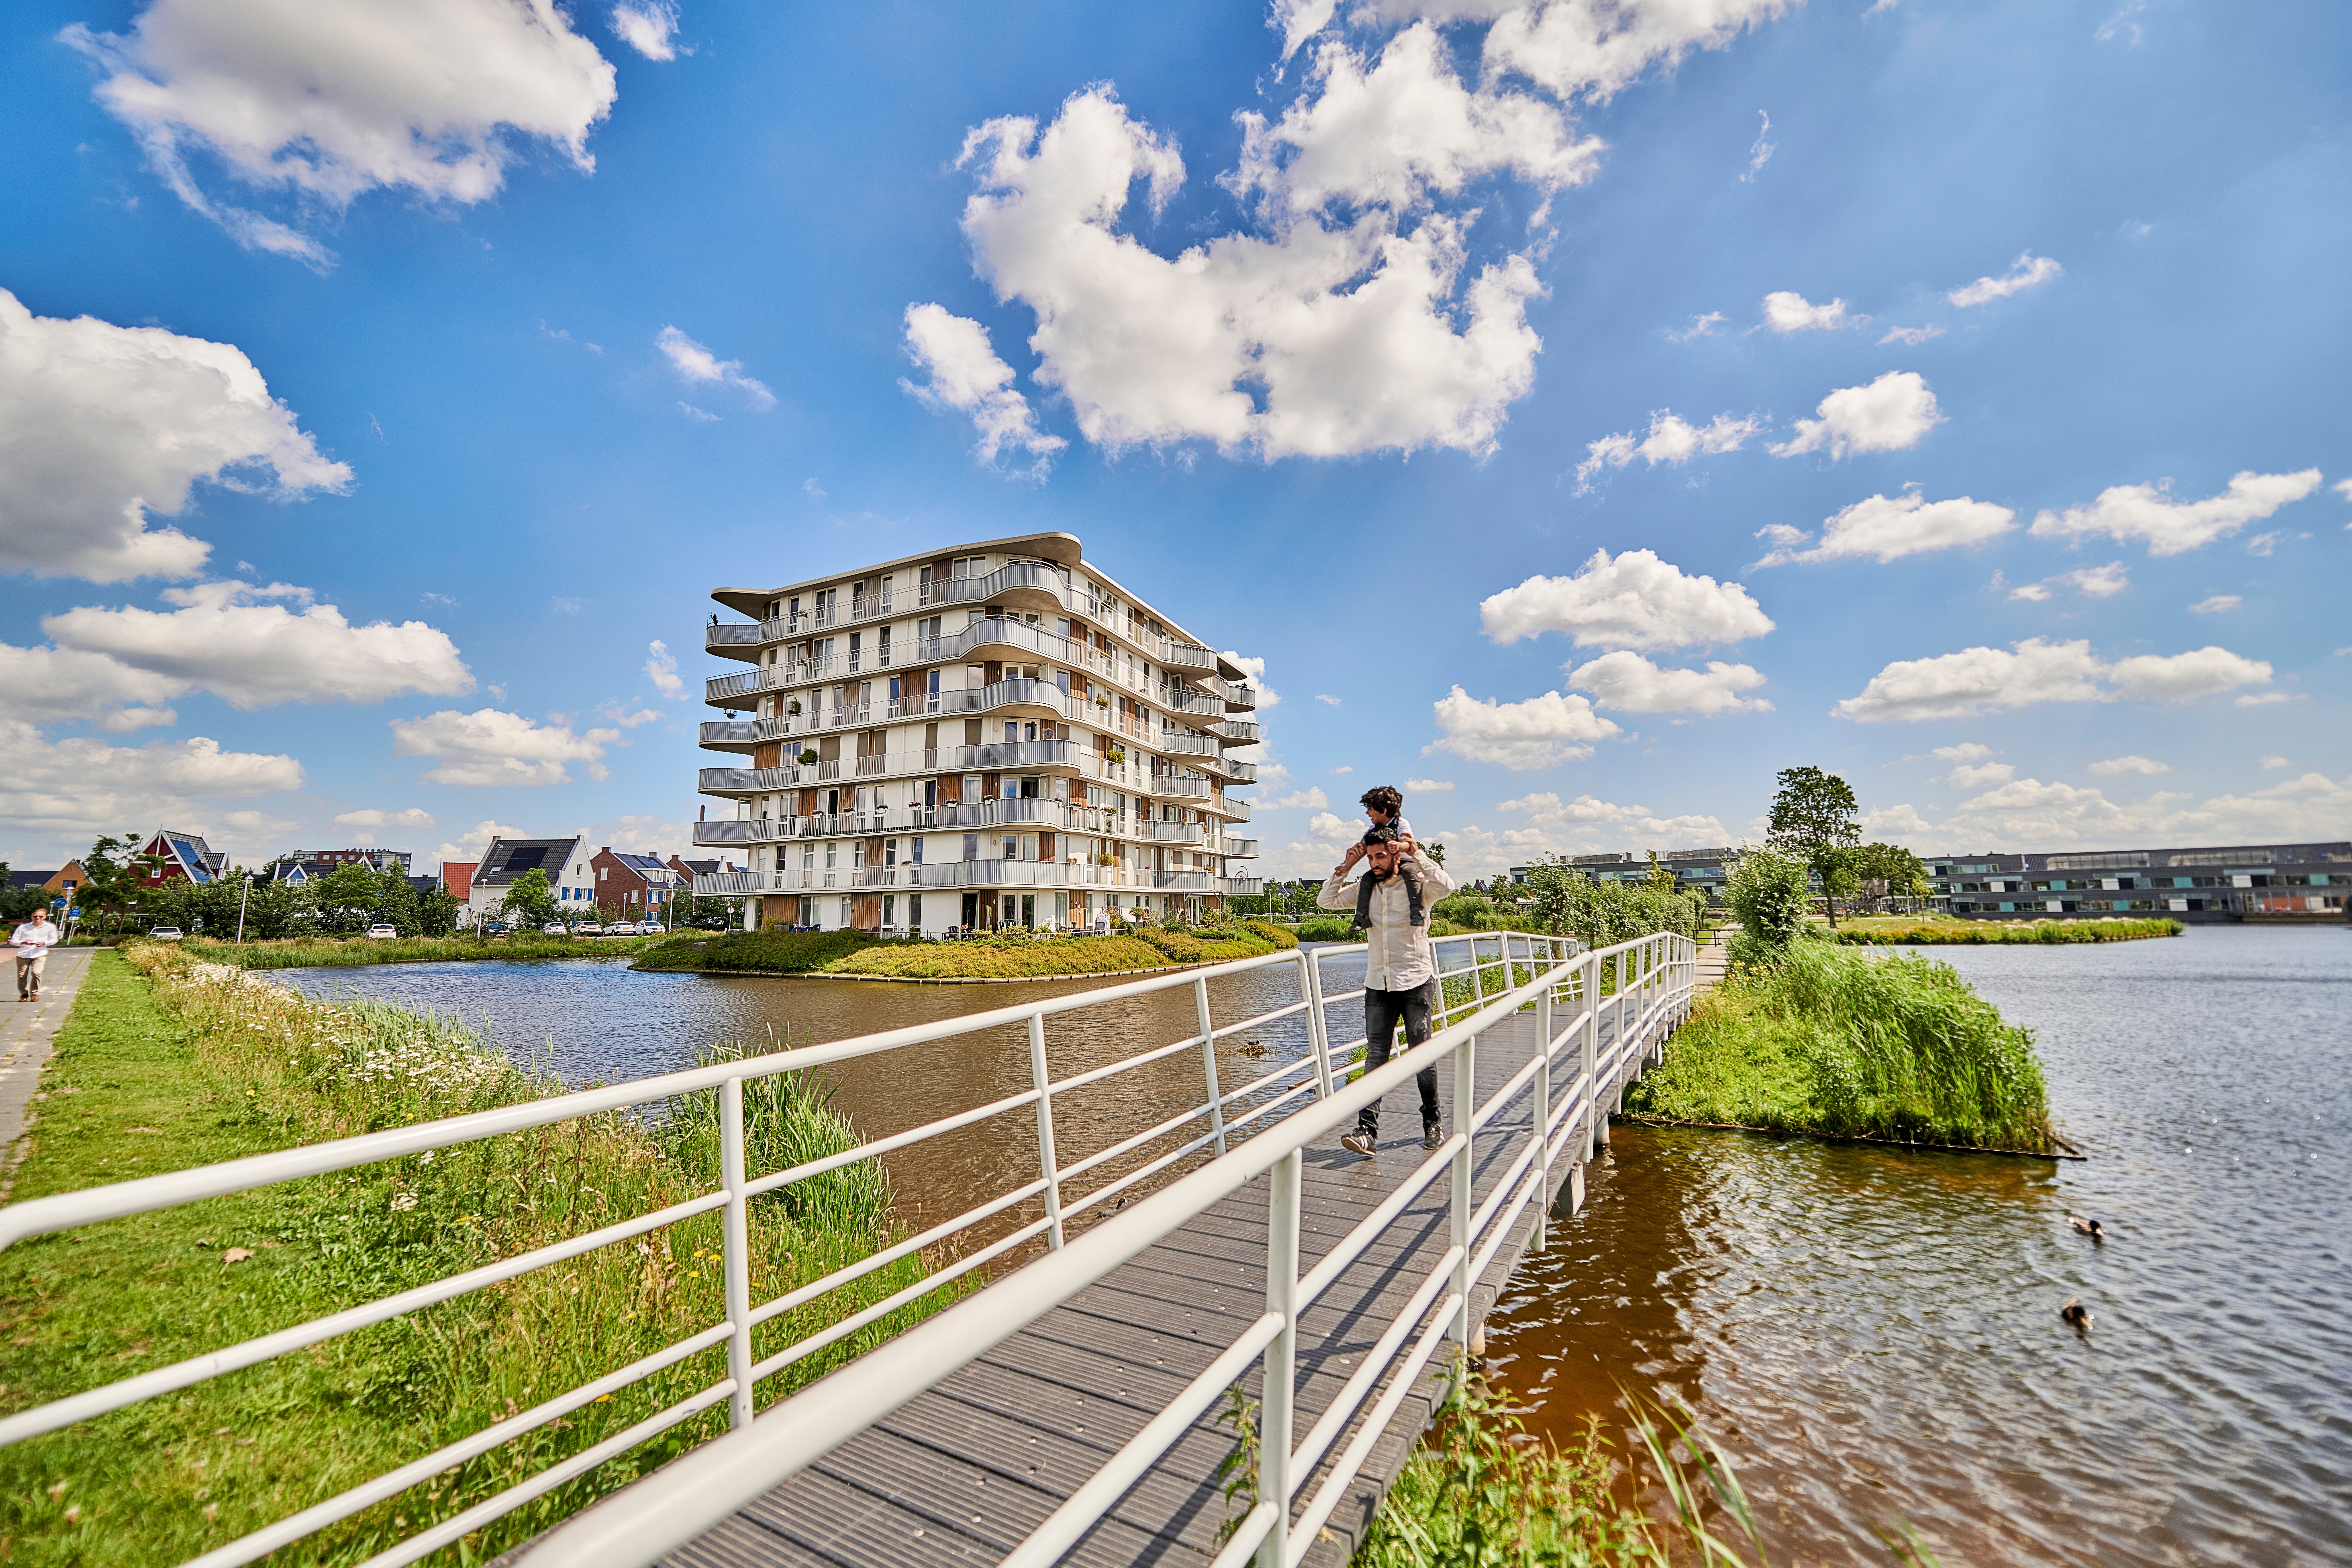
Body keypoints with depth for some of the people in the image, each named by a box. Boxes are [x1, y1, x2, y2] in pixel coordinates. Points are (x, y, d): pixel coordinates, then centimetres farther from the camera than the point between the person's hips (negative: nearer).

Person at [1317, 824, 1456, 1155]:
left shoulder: (1418, 884, -7)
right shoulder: (1365, 887, 5)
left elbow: (1447, 886, -27)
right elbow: (1326, 901, 3)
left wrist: (1416, 853, -25)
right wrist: (1346, 866, -6)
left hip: (1416, 983, -3)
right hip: (1378, 986, 3)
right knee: (1375, 1058, -2)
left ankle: (1432, 1122, 26)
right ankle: (1367, 1130, -5)